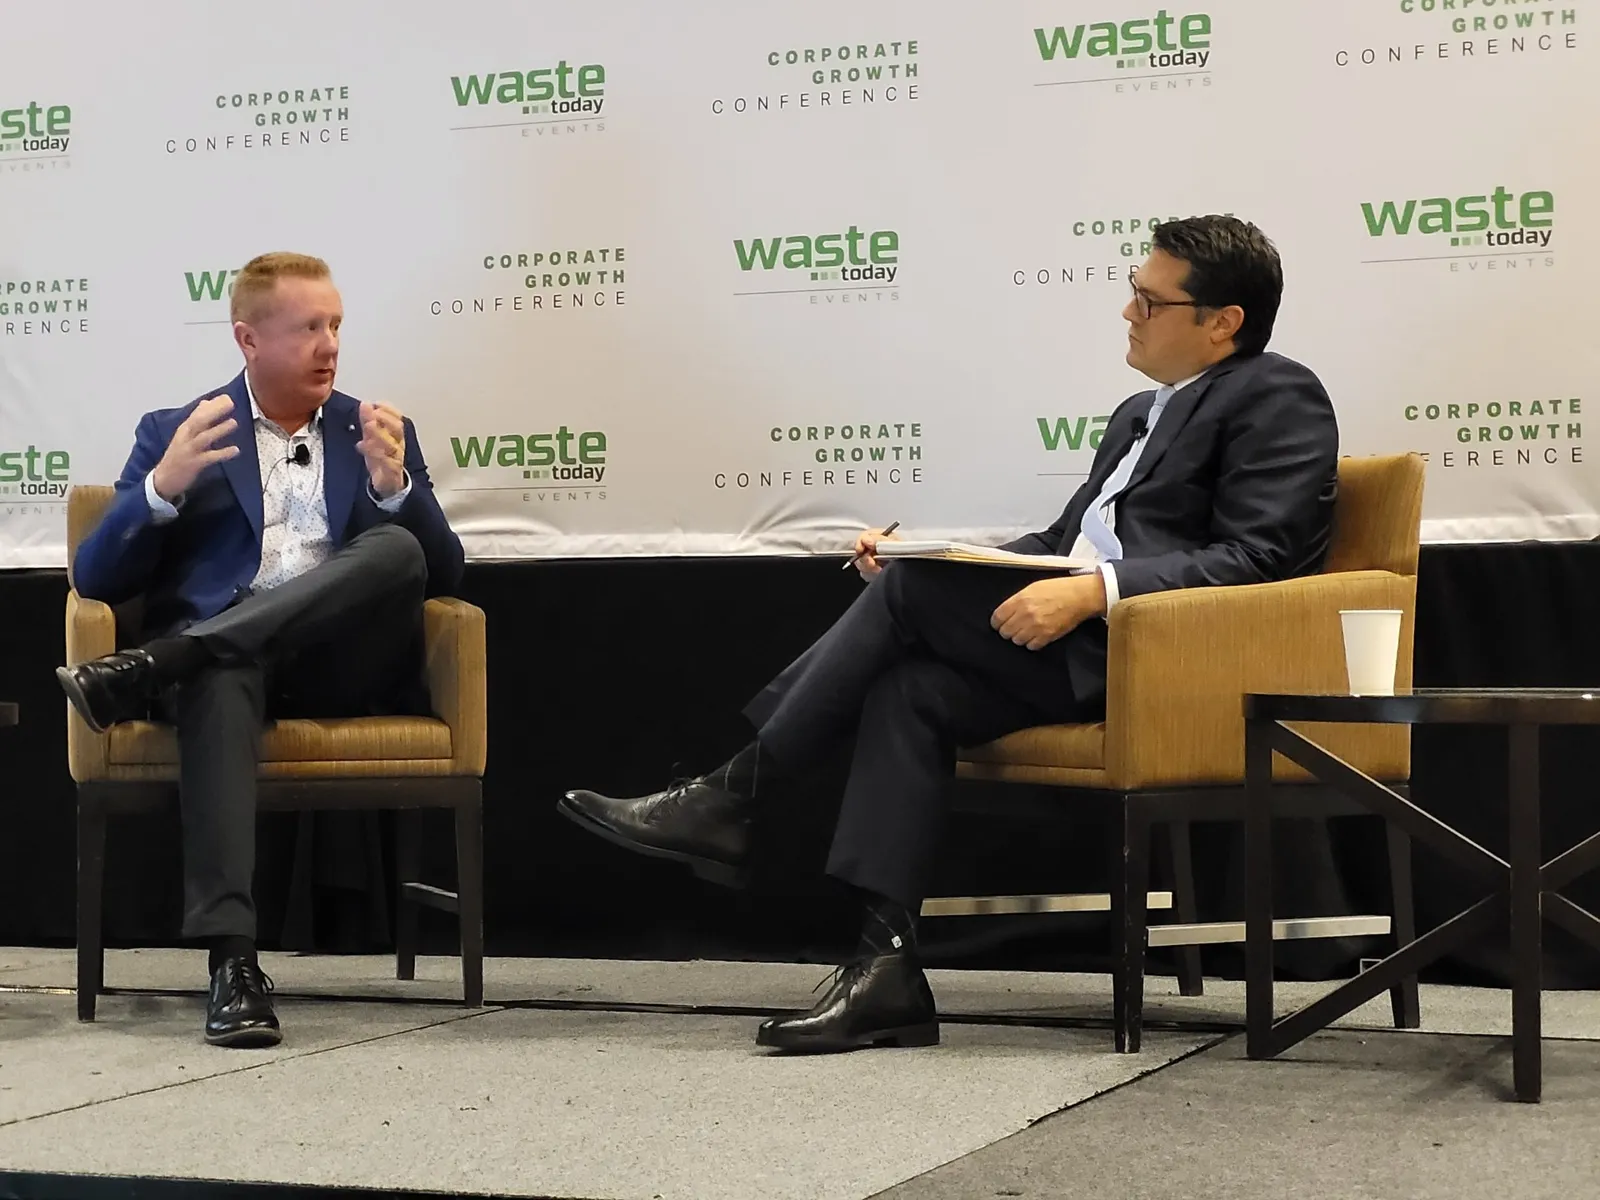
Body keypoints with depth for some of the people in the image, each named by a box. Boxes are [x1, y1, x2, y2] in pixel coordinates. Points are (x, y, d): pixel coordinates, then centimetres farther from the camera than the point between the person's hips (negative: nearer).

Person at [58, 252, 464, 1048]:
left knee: (395, 551, -30)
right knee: (221, 675, -40)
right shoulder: (175, 435, 16)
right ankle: (232, 961, -50)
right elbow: (95, 580, 7)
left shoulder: (375, 432, 20)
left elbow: (441, 576, 11)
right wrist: (162, 488, -11)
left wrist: (394, 485, -9)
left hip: (339, 666, 2)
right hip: (220, 660, -2)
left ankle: (148, 670, -33)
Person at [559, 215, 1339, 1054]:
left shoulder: (1279, 400, 0)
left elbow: (1256, 559, -14)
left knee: (908, 591, -19)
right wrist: (920, 557, 10)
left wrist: (1094, 591, -24)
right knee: (908, 689, -18)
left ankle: (728, 799, -11)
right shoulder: (1139, 414, 29)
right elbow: (1058, 543, 26)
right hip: (1079, 642, 8)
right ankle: (886, 969, -24)